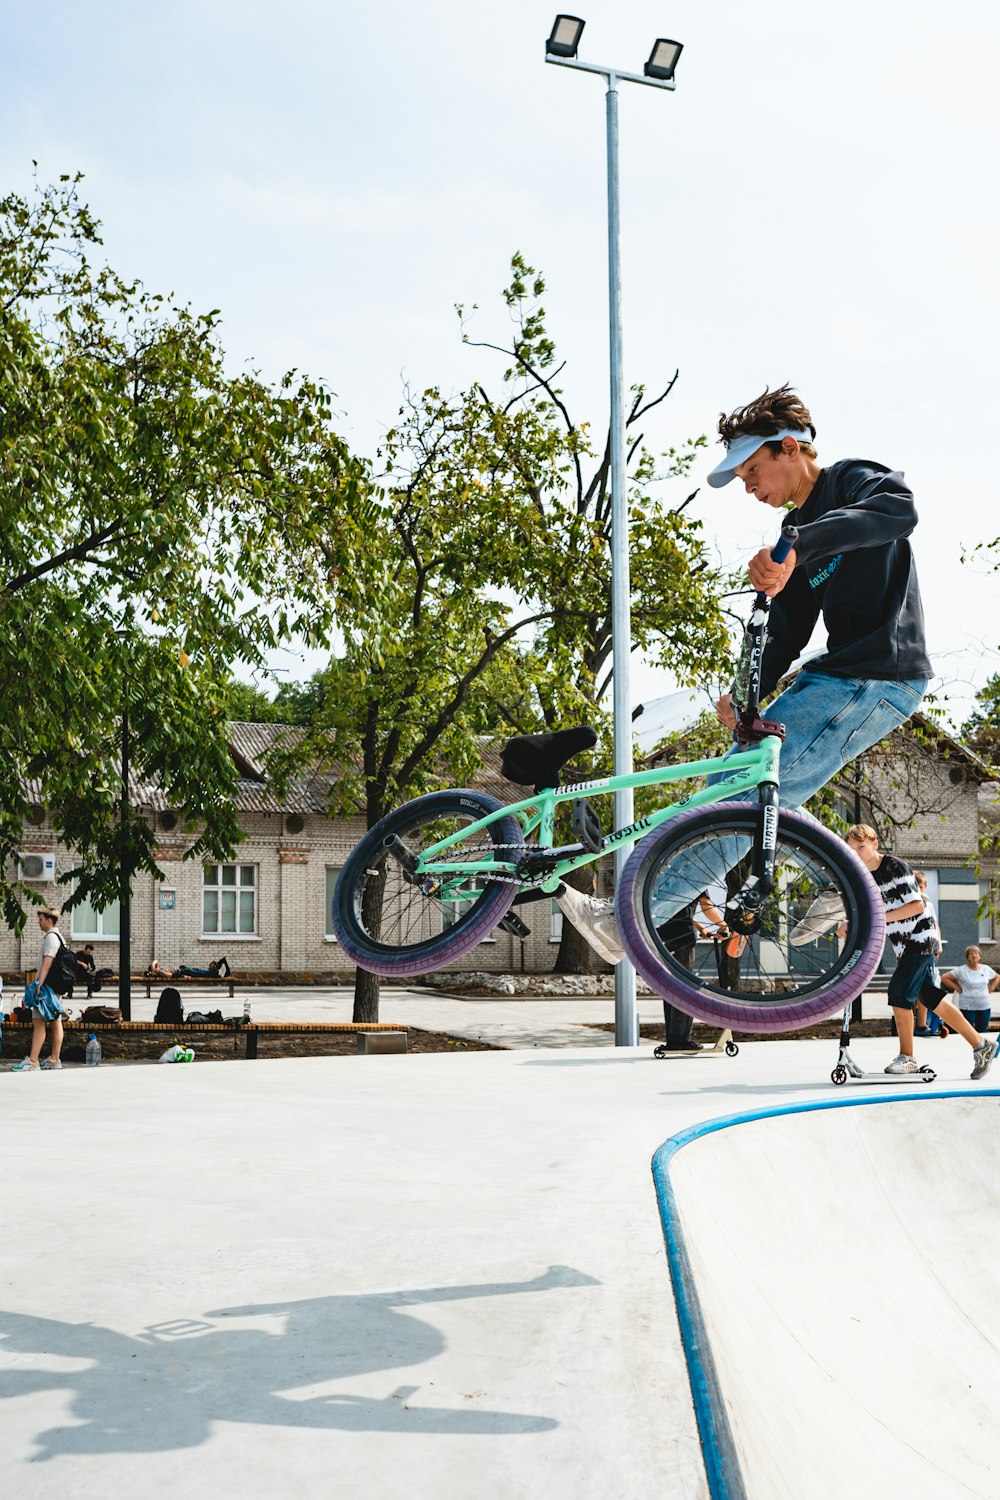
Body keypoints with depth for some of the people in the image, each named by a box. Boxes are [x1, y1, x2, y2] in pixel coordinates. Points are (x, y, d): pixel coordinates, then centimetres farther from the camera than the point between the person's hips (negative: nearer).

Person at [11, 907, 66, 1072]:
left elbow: (47, 962, -21)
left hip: (47, 984, -11)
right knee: (56, 1021, 9)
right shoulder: (58, 937, 20)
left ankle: (32, 1061, -18)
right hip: (55, 987, 11)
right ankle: (54, 1059, 11)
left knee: (38, 1022, -13)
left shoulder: (51, 937, -12)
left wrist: (39, 984, -25)